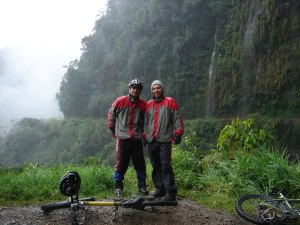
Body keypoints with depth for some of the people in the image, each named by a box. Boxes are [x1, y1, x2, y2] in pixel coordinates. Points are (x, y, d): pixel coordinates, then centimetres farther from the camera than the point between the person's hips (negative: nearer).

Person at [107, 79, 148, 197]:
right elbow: (111, 115, 9)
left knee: (140, 164, 7)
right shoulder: (120, 101, -2)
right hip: (123, 138, -2)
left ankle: (142, 185, 22)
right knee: (121, 164, 2)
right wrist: (114, 130, 13)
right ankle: (118, 186, 14)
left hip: (137, 139, 2)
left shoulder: (143, 104, 5)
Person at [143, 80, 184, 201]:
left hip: (165, 139, -5)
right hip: (151, 140, 5)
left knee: (166, 166, -8)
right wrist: (144, 136, 17)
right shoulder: (149, 104, 16)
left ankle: (170, 192, -3)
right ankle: (160, 189, 19)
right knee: (156, 166, 9)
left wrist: (178, 133, -8)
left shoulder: (170, 102, 3)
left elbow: (177, 119, 0)